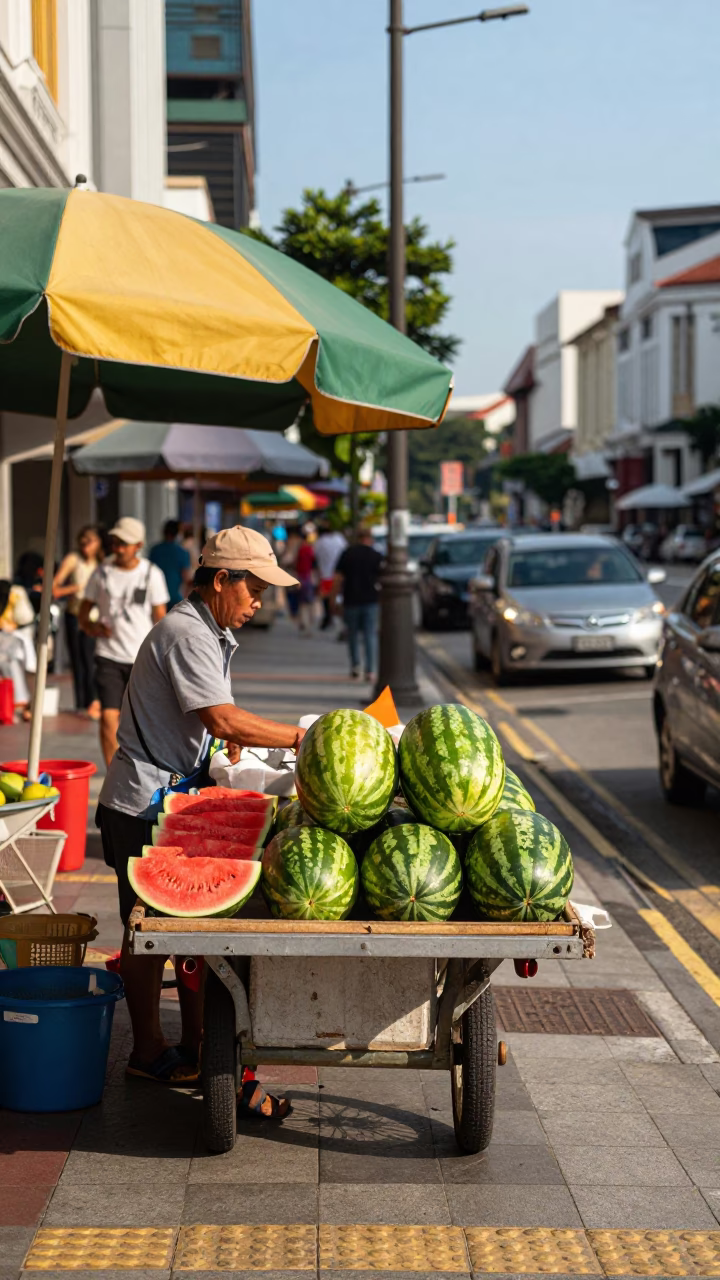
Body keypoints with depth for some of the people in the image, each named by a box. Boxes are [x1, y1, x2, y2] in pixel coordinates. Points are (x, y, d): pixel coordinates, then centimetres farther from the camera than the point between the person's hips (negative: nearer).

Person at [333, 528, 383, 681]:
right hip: (371, 601, -1)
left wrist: (334, 598, 3)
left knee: (353, 634, 15)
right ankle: (370, 670, -2)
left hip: (351, 601, 1)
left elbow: (338, 578, -2)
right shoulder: (376, 556, -1)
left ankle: (355, 666, 13)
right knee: (370, 635, 2)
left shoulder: (347, 553, 1)